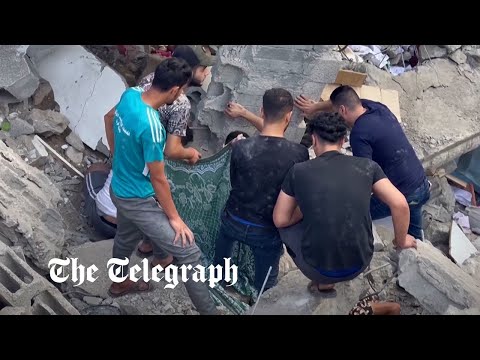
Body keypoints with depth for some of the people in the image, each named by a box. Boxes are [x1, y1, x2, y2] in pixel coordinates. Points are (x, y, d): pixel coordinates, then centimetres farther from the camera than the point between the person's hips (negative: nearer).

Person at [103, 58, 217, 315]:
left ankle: (120, 283, 59)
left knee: (126, 238, 33)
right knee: (189, 254, -4)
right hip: (139, 200, -9)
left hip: (120, 189, 9)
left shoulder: (129, 95, -9)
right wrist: (174, 217, -11)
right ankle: (208, 310, 7)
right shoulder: (151, 127, -34)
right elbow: (158, 179, -24)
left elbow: (110, 119, 14)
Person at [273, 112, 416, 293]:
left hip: (319, 268, -2)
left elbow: (280, 220, -1)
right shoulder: (366, 166, -4)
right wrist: (401, 241, 8)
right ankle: (324, 281, 31)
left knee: (287, 226, 25)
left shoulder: (299, 171, -7)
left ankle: (322, 279, 23)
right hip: (359, 264, 2)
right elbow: (400, 205, -9)